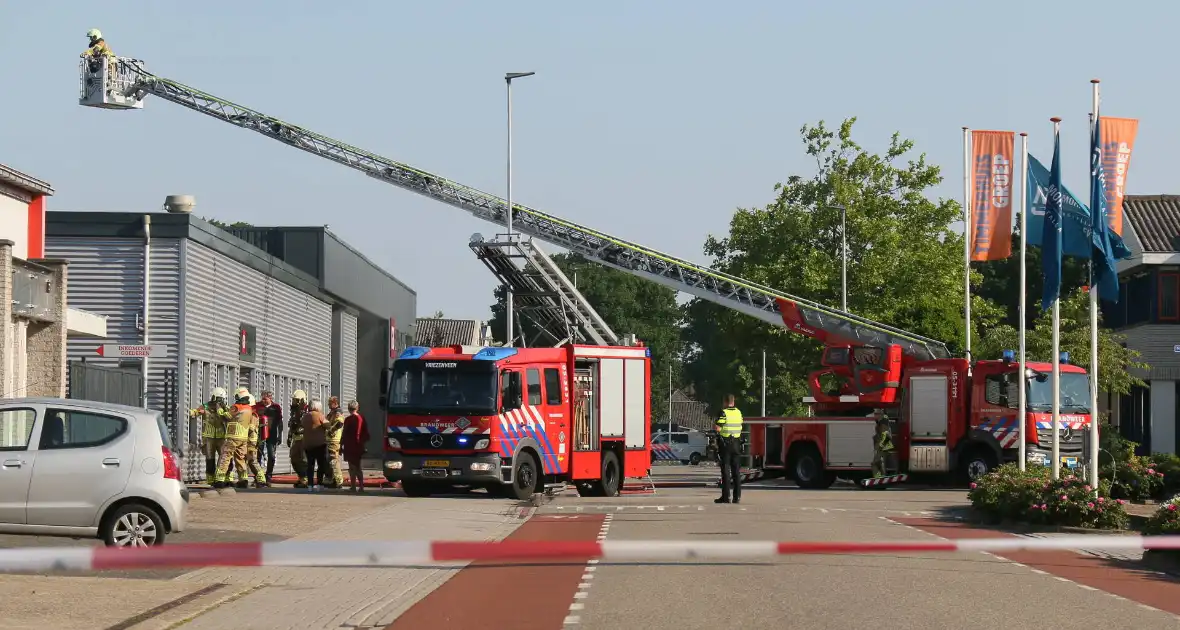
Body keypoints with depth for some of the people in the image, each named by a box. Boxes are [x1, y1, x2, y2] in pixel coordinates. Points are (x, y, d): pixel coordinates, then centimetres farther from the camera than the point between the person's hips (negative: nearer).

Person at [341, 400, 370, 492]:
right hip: (359, 446, 6)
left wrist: (341, 446, -3)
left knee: (352, 467, -2)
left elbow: (344, 434, -10)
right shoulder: (362, 419, 4)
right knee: (358, 467, 16)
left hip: (350, 447, -6)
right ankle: (361, 487, 16)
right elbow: (366, 434, 8)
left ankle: (353, 487, -3)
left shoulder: (348, 419, -11)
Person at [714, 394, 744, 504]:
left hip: (725, 444, -5)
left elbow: (718, 428, -17)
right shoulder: (738, 412, 7)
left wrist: (714, 426, 4)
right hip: (736, 444, 5)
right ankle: (737, 496, 6)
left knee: (726, 470, -3)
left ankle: (725, 496, -5)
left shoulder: (724, 413, -12)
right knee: (736, 471, 7)